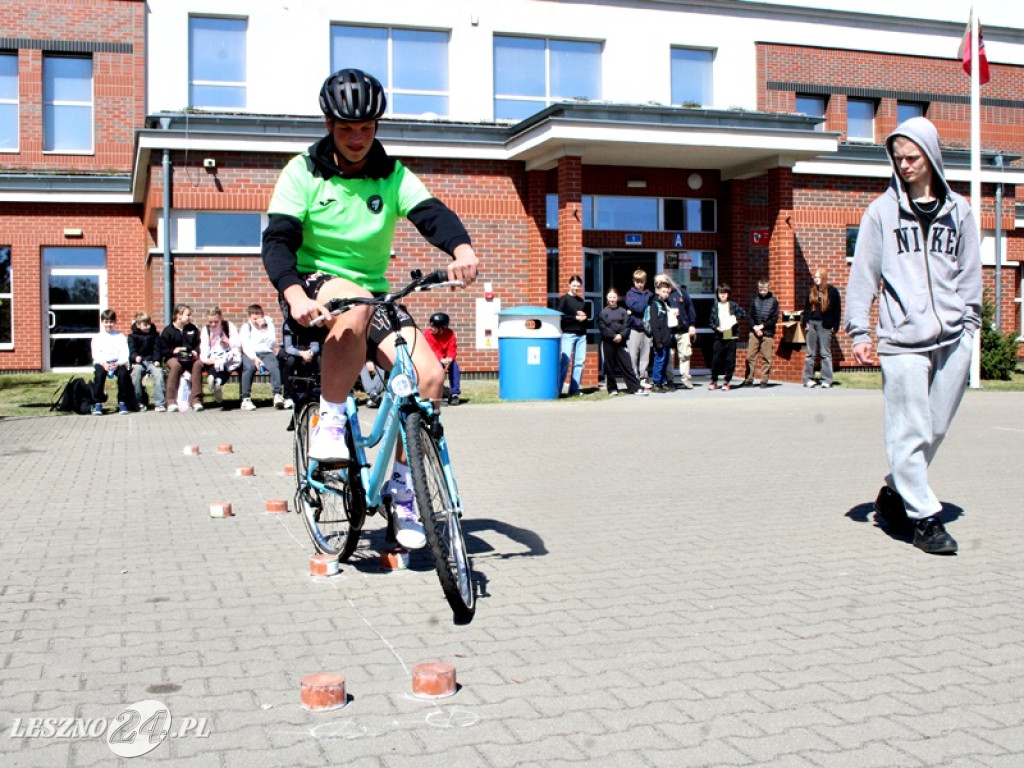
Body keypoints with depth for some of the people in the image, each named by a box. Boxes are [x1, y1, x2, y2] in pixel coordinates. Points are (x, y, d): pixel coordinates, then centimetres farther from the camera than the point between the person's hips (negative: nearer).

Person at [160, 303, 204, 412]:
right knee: (175, 365, -38)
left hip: (190, 357, 2)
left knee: (198, 364, -33)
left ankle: (195, 399, -34)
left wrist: (195, 351, -3)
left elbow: (198, 344, 18)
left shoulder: (193, 329, 15)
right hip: (174, 357, -2)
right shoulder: (168, 331, 6)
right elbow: (162, 350, 4)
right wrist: (173, 350, -15)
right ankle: (172, 401, -35)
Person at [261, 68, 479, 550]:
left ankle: (400, 484, -4)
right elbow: (277, 240, -14)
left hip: (373, 292, 3)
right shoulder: (304, 171, -3)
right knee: (355, 304, -40)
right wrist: (295, 295, -35)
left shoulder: (393, 175, 3)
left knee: (429, 374, -20)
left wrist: (461, 248, -39)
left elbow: (432, 213, -14)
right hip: (315, 286, -3)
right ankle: (328, 422, -24)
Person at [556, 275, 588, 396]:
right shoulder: (564, 299, 0)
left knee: (579, 362, 2)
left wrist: (584, 316, 3)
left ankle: (574, 390, 6)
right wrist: (575, 318, -11)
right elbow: (559, 316, -10)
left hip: (581, 335, 6)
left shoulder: (582, 301, 19)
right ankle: (557, 390, -10)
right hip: (568, 334, -6)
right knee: (565, 361, -12)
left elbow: (586, 316, 27)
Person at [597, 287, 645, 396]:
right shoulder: (603, 312, 6)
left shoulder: (623, 311, 9)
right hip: (608, 342, 0)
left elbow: (627, 326, 3)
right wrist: (613, 336, -14)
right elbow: (602, 328, -4)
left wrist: (621, 335, -15)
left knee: (627, 365, -3)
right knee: (609, 366, 3)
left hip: (621, 342, 0)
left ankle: (635, 388, -5)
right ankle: (612, 388, 12)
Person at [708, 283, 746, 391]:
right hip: (719, 338, 0)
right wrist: (716, 328, -11)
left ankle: (726, 382, 11)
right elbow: (711, 322, 7)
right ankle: (714, 381, 13)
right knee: (716, 359, -1)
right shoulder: (715, 307, 7)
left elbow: (743, 313, 2)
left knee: (730, 360, 1)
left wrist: (736, 318, -13)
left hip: (731, 337, 0)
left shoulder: (733, 305, 5)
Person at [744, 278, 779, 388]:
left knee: (766, 358, -1)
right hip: (754, 332, 2)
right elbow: (750, 316, 6)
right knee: (750, 356, -2)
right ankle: (748, 380, 2)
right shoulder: (754, 300, 10)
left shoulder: (773, 301, 5)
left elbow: (774, 319, 0)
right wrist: (755, 327, -10)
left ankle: (764, 381, 4)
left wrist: (762, 326, -10)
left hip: (767, 333, -2)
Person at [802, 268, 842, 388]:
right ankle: (808, 378, 10)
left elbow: (837, 310, -1)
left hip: (825, 325, -4)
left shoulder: (832, 291, -1)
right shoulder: (811, 291, 11)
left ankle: (826, 380, 2)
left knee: (825, 354, -1)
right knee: (810, 353, 6)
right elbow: (807, 308, 13)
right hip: (811, 324, 4)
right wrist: (805, 323, 1)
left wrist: (835, 326, -6)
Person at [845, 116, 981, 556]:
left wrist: (969, 321, 10)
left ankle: (895, 494, 24)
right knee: (909, 432, -6)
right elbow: (862, 274, 3)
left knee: (936, 428, 7)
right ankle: (923, 518, 1)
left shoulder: (958, 211, 12)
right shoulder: (882, 211, 5)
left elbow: (970, 273, 18)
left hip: (953, 339, 3)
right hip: (902, 340, -3)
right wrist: (859, 331, -4)